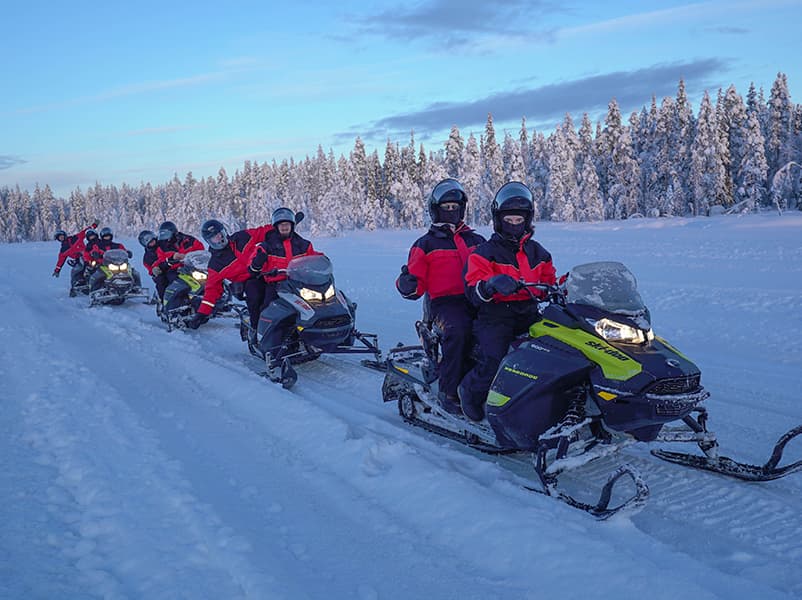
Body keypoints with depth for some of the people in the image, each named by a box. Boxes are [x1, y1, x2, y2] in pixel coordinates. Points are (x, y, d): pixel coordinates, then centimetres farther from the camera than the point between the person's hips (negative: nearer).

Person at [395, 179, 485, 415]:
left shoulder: (477, 241, 24)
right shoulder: (425, 244, 13)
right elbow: (418, 284, 7)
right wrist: (406, 285, -16)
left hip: (477, 301, 4)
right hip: (444, 302, -3)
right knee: (457, 331, -36)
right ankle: (448, 393, -28)